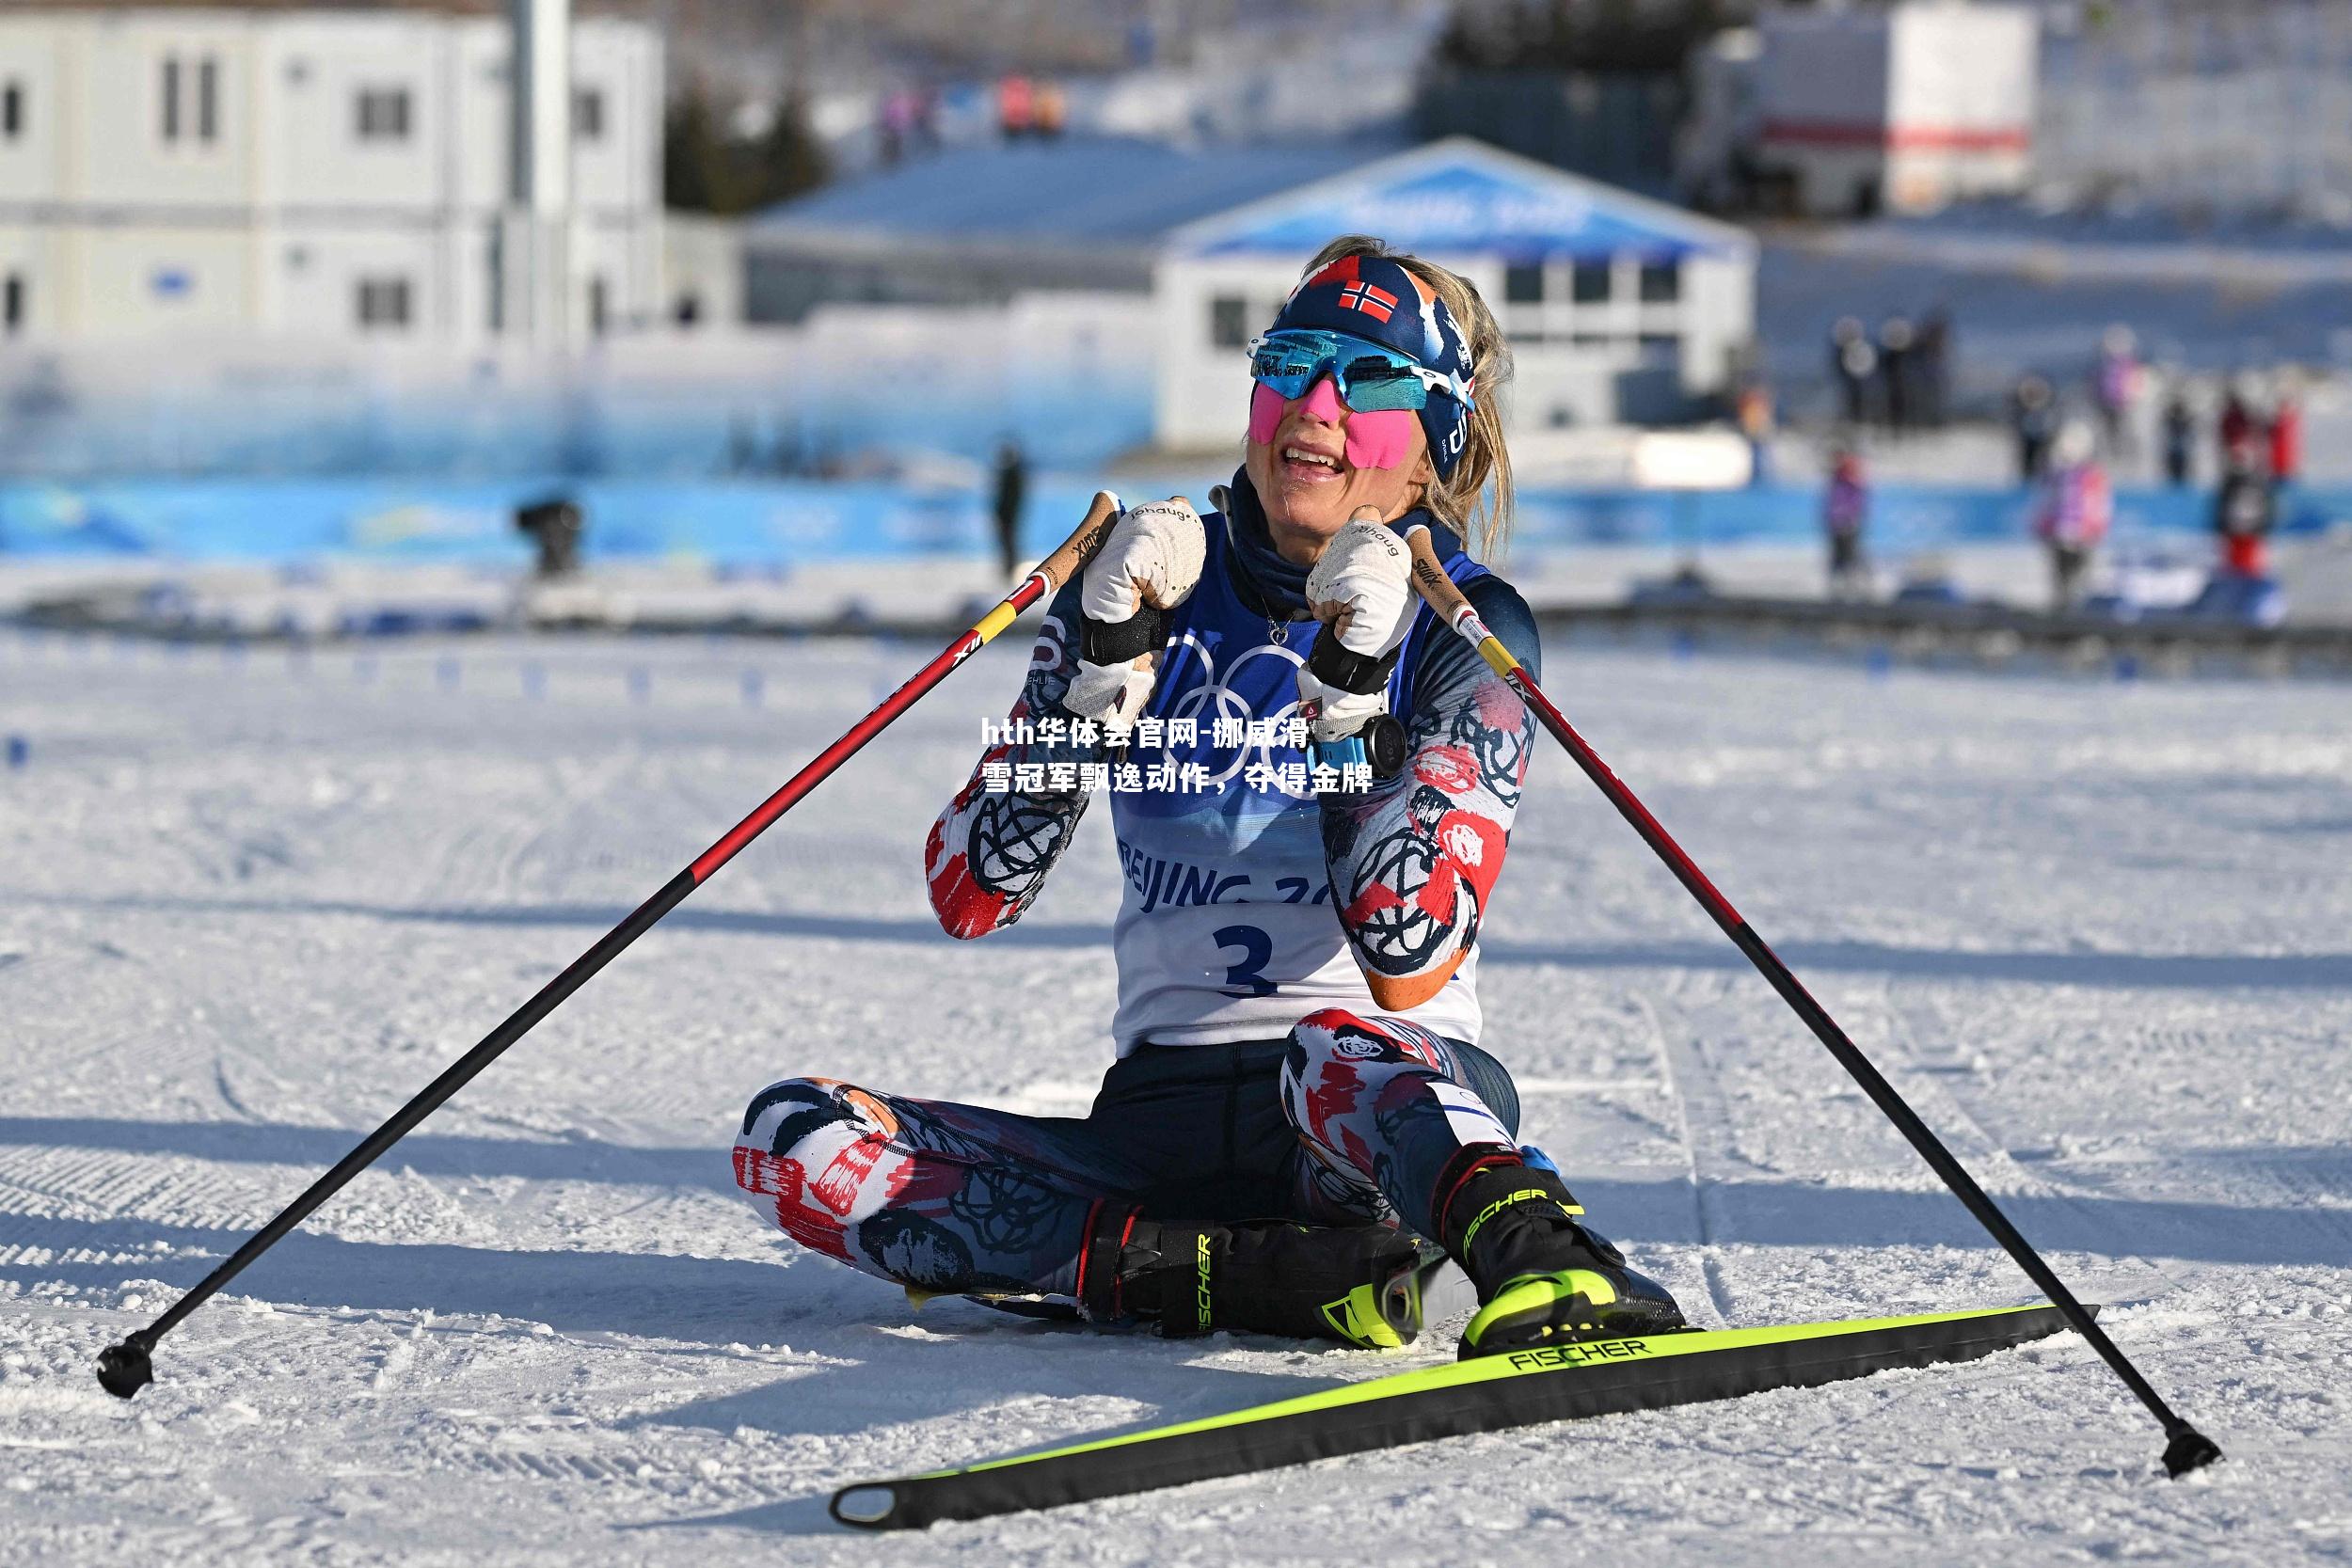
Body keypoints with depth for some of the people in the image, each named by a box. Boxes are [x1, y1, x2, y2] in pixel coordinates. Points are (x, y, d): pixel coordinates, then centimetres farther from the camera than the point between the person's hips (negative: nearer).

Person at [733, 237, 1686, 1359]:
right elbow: (970, 896, 1)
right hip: (1166, 1115, 4)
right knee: (793, 1139, -19)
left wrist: (1357, 693, -21)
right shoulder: (1159, 580, 11)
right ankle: (1259, 1278, -28)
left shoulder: (1462, 626, 1)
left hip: (1402, 1101, -4)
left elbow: (1409, 968, -13)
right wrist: (1105, 658, -10)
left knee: (1338, 1053, -41)